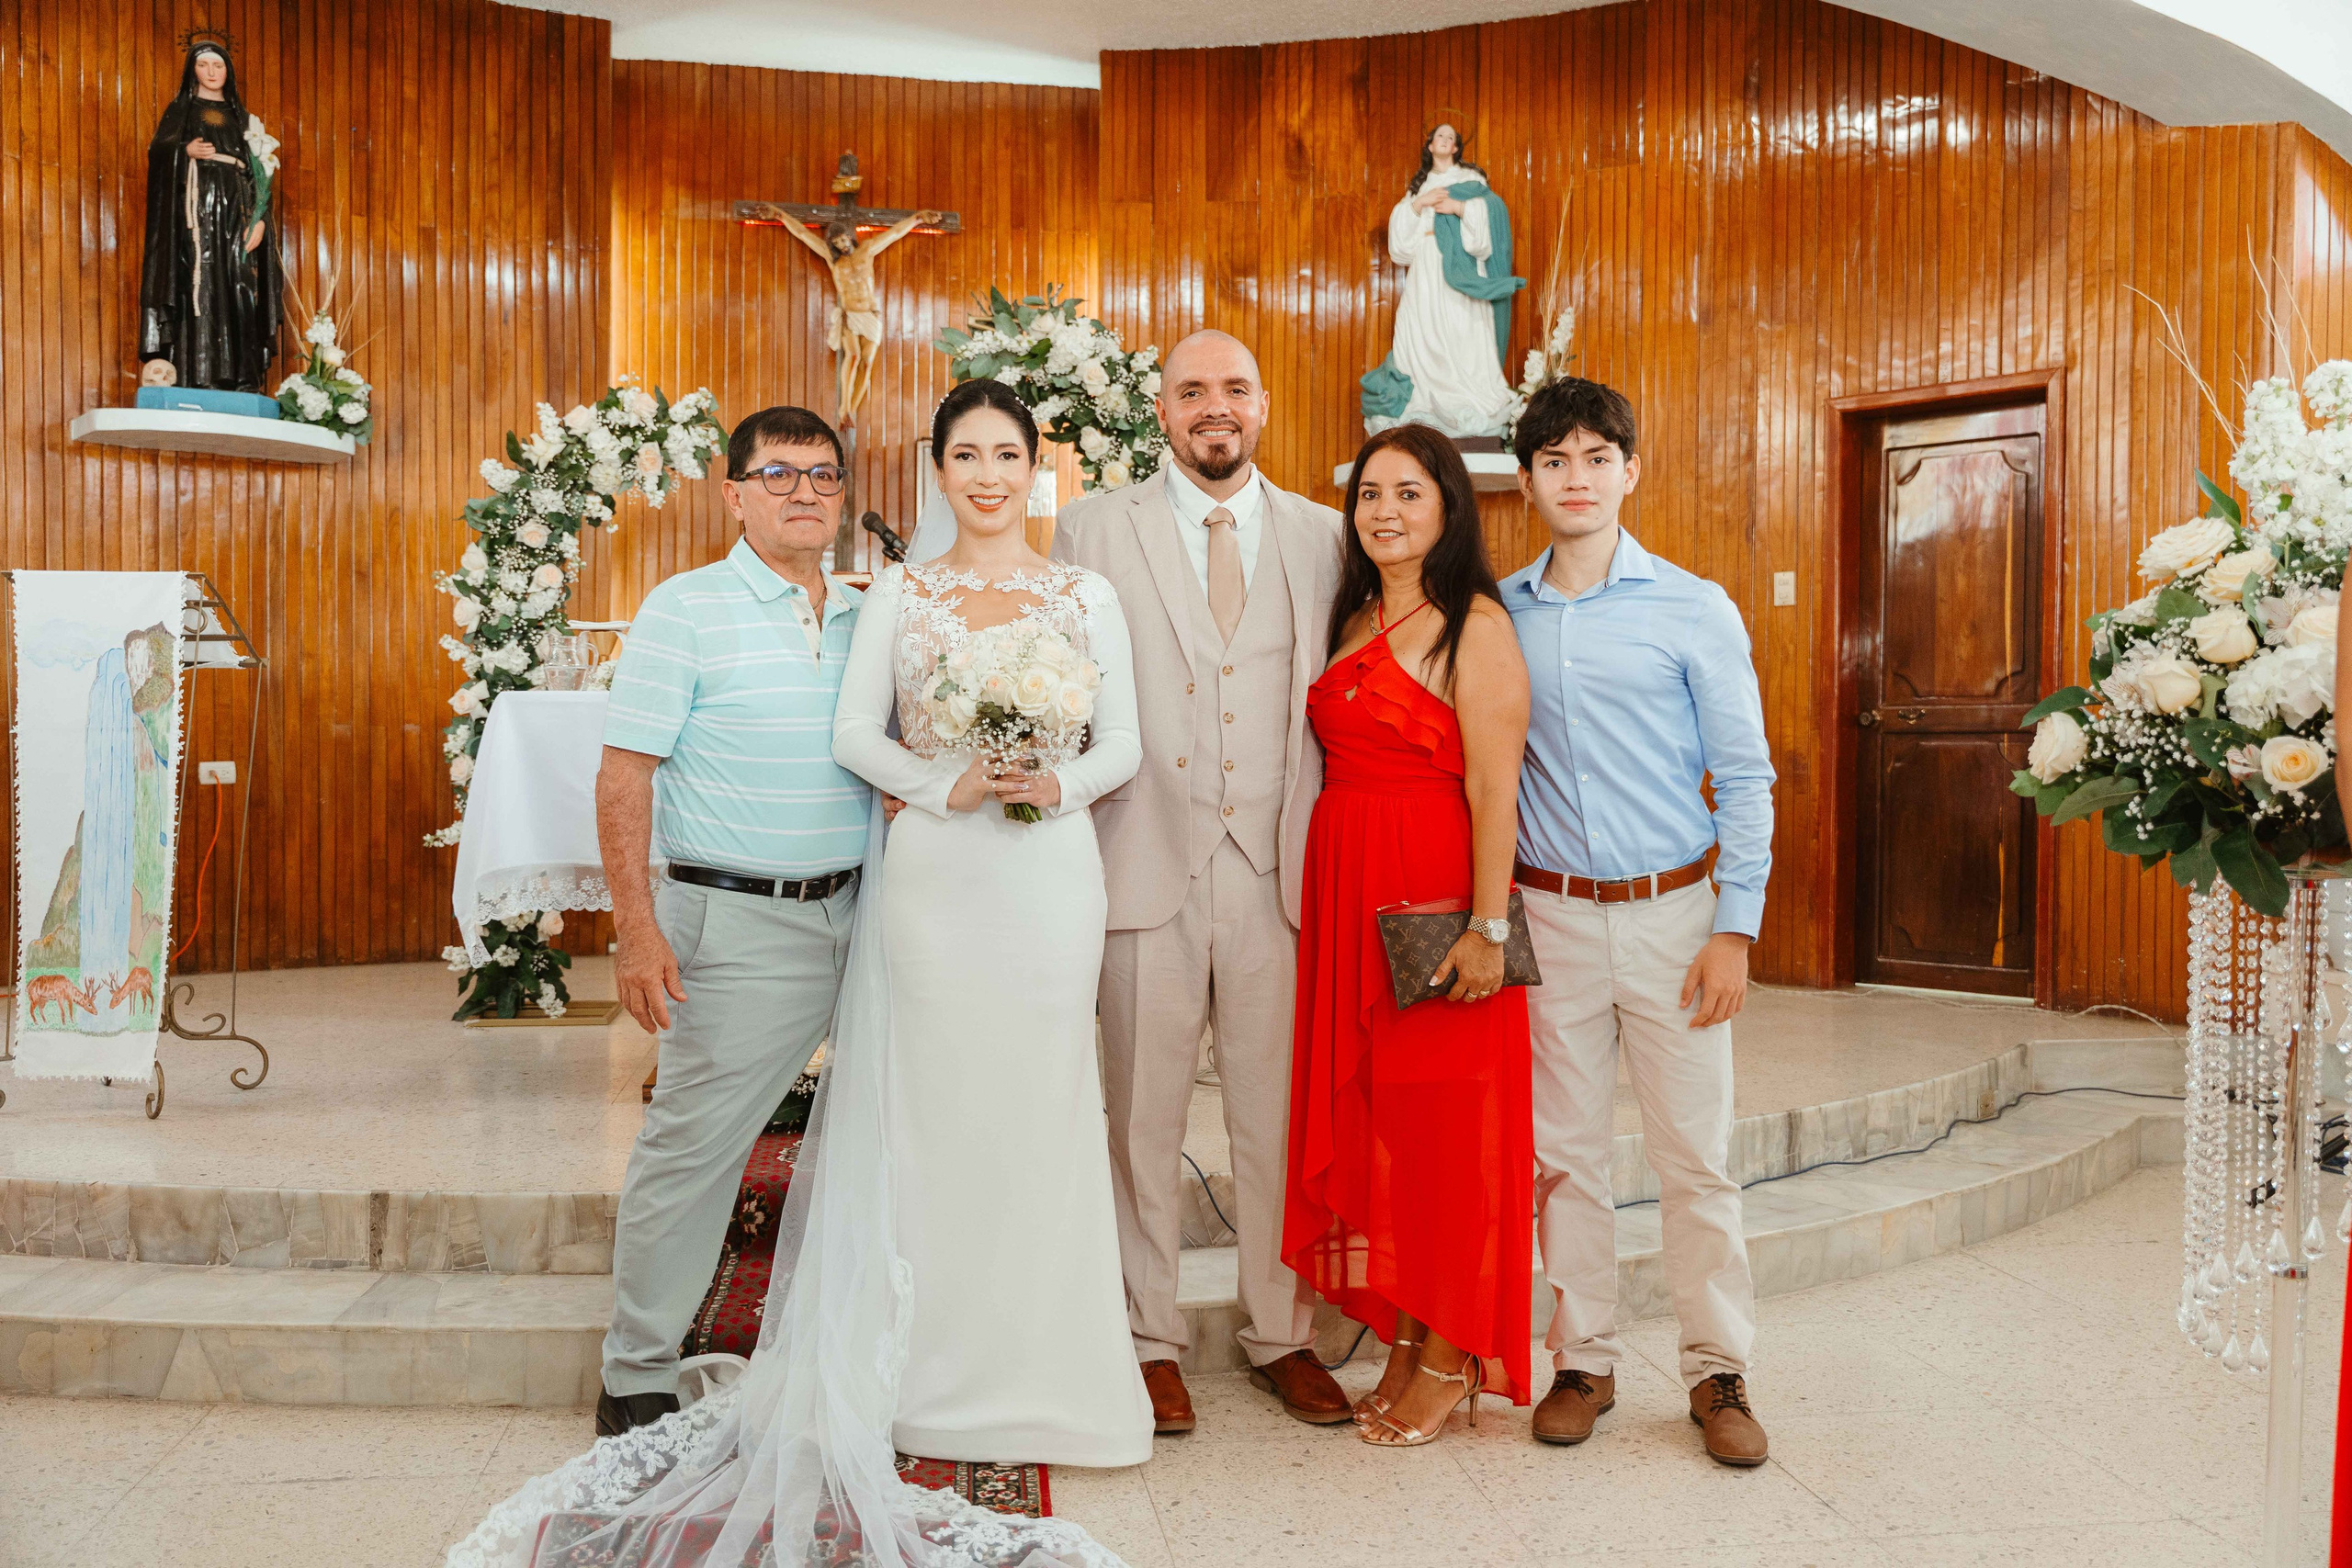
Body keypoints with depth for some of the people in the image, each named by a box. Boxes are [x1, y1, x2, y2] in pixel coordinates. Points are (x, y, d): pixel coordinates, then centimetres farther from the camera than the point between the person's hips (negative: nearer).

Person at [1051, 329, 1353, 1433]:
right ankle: (1151, 1341, 23)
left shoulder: (1323, 537, 10)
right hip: (1148, 870, -1)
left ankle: (1281, 1336, 25)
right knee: (1145, 1121, 7)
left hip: (1279, 872, 2)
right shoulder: (1094, 529, 5)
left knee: (1280, 1118, 8)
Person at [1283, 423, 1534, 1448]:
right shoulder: (1353, 621, 15)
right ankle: (1405, 1345, 24)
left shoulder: (1473, 622, -8)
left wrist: (1489, 927, -20)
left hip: (1436, 894, -7)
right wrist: (1324, 894, 4)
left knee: (1441, 1120, 1)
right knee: (1369, 1116, 11)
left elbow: (1494, 786, -15)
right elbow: (1339, 760, 12)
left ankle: (1451, 1360, 16)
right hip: (1346, 890, 7)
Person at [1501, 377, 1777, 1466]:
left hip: (1670, 914, -2)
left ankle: (1718, 1374, 19)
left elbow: (1745, 778, -1)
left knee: (1695, 1156, 4)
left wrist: (1735, 929, -7)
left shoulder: (1694, 611, -1)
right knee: (1565, 1153, 9)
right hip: (1550, 917, 2)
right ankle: (1584, 1362, 23)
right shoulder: (1498, 615, 6)